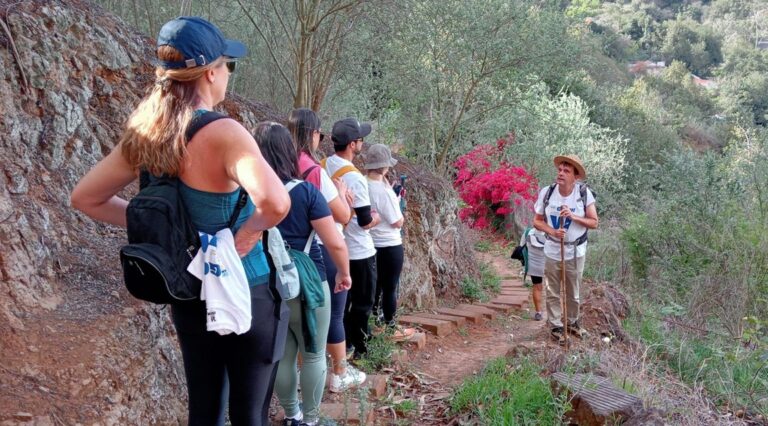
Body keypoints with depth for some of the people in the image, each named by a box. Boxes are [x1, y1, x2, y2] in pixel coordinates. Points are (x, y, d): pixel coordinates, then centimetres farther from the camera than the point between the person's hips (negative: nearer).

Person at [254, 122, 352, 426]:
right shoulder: (305, 192, -13)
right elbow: (335, 243, -13)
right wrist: (344, 273, 4)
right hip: (307, 285, -3)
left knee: (282, 356, 15)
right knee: (313, 354, 12)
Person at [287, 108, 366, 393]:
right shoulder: (315, 171, -20)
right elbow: (344, 215, -13)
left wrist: (335, 191, 7)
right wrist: (341, 190, 3)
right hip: (324, 251, -7)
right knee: (334, 315, 6)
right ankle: (341, 375, 18)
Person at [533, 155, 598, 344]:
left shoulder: (584, 193, -12)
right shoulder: (546, 193, -11)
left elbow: (594, 223, -8)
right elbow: (537, 221, -2)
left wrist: (573, 216, -24)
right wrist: (552, 231, -20)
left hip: (576, 251, 0)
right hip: (552, 251, 0)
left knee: (573, 292, 16)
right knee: (553, 293, 9)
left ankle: (573, 322, 38)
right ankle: (555, 327, 24)